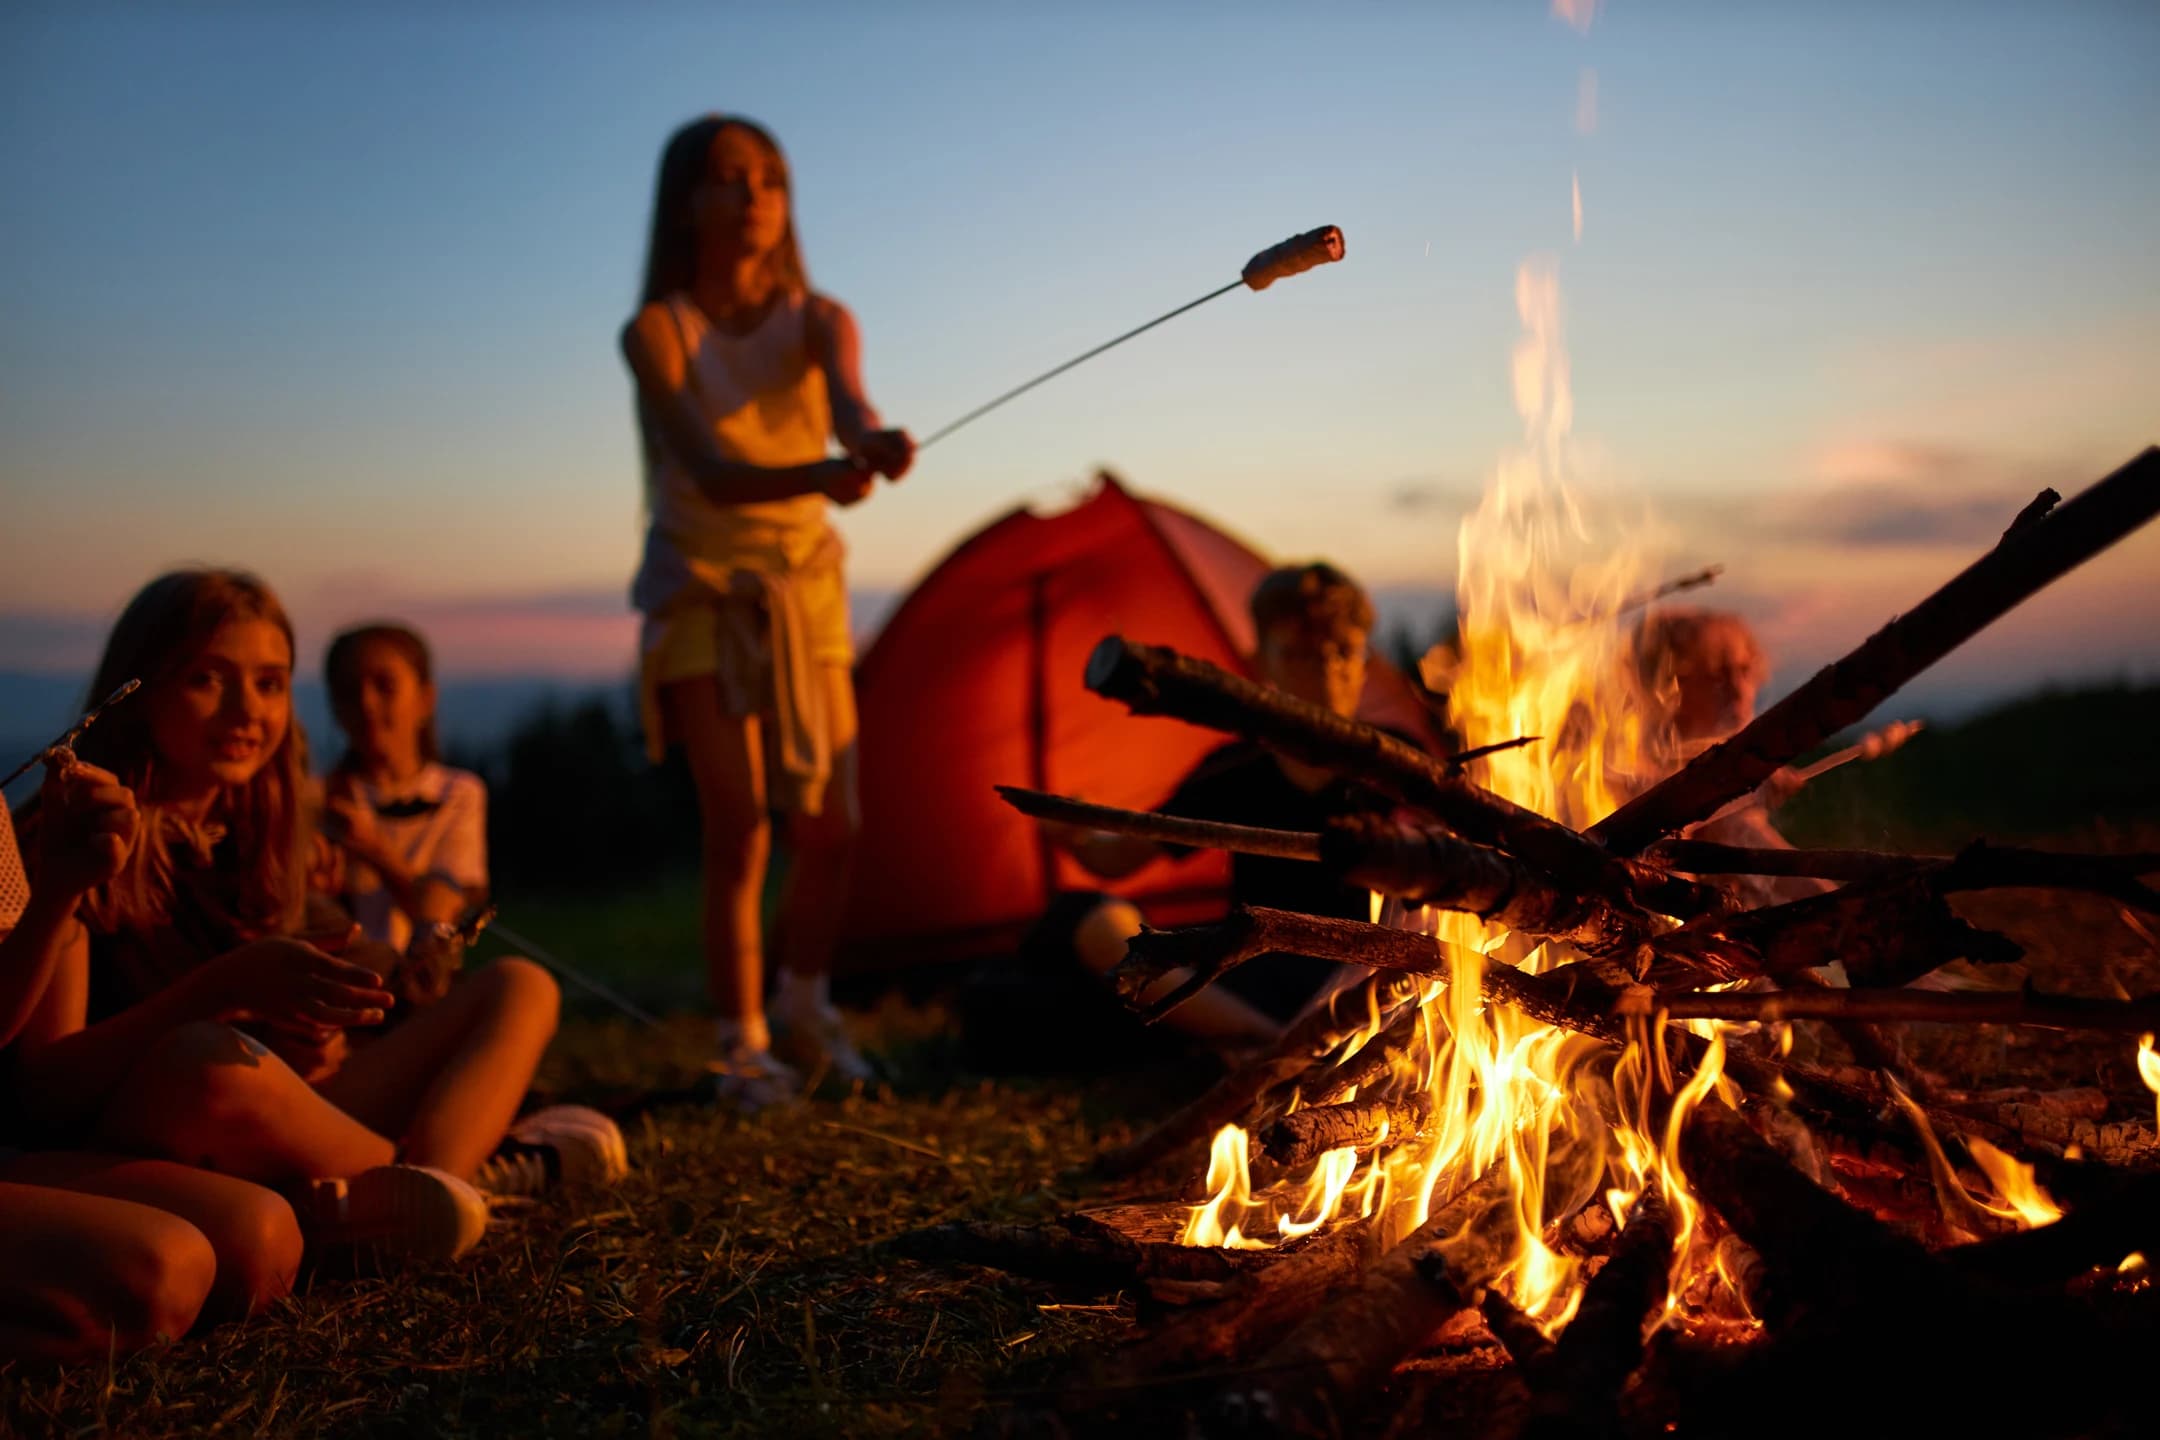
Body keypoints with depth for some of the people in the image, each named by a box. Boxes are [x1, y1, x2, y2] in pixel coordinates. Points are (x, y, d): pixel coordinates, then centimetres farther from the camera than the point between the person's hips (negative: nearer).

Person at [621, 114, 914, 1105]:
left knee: (830, 824, 2)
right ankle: (742, 1044, 5)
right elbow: (707, 469, -26)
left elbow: (848, 397, -26)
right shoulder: (655, 331, -11)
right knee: (736, 824, -9)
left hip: (805, 586, 3)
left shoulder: (816, 319, -2)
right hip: (701, 588, -3)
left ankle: (802, 1012, 25)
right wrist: (813, 477, -46)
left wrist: (873, 440, -51)